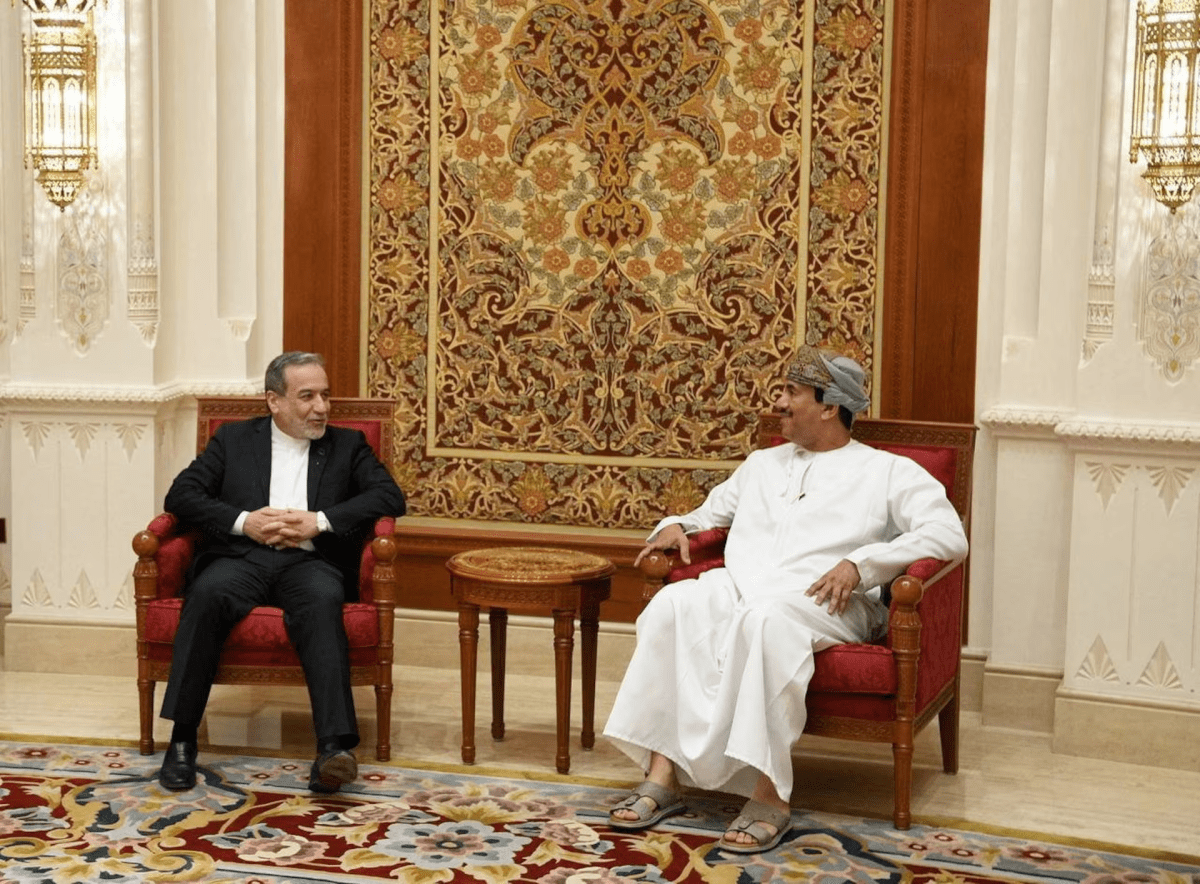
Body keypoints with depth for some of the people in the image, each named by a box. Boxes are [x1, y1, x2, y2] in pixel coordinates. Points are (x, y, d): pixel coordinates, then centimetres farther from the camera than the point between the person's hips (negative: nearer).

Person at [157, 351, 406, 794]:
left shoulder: (347, 445, 20)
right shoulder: (233, 438, 20)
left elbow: (390, 496, 5)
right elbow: (180, 495, 11)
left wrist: (320, 521, -7)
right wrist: (243, 521, -6)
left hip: (309, 561, 0)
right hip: (242, 558, 1)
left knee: (322, 600, -36)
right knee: (207, 593, -34)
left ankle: (333, 747, -47)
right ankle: (182, 739, -29)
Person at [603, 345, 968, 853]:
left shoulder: (888, 472, 12)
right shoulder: (762, 464, 31)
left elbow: (949, 535, -2)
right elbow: (708, 515, 41)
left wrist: (861, 563, -15)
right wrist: (675, 526, 15)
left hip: (819, 600, -5)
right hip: (737, 587, 5)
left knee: (764, 619, -40)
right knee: (671, 605, -28)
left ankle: (770, 795, -39)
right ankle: (662, 776, -32)